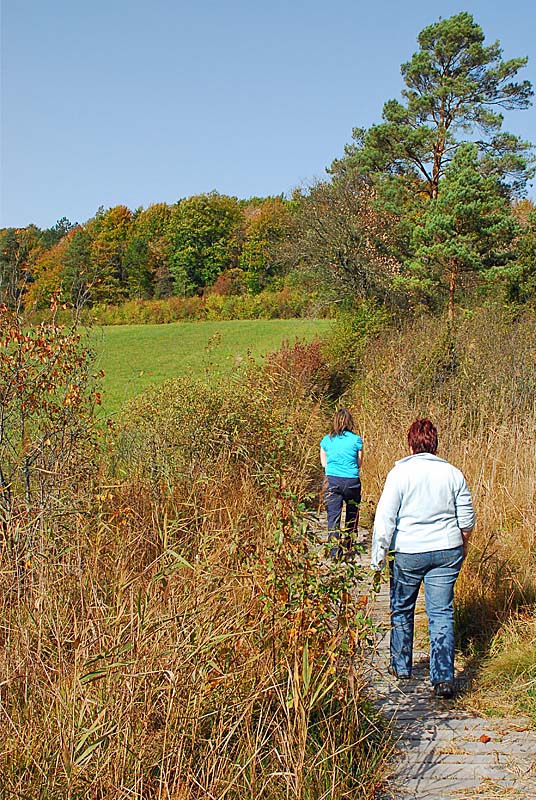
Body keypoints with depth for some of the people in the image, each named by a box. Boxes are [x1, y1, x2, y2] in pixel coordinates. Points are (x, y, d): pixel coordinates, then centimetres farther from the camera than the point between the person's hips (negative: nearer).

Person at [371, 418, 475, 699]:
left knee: (401, 609, 17)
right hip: (447, 551, 2)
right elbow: (467, 517, 8)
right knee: (441, 613, 5)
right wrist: (461, 547, 24)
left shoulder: (400, 473, -10)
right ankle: (444, 677, -2)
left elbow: (385, 519, -12)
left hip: (409, 553, -2)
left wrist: (378, 557, -4)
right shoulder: (453, 473, 0)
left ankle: (401, 666, 31)